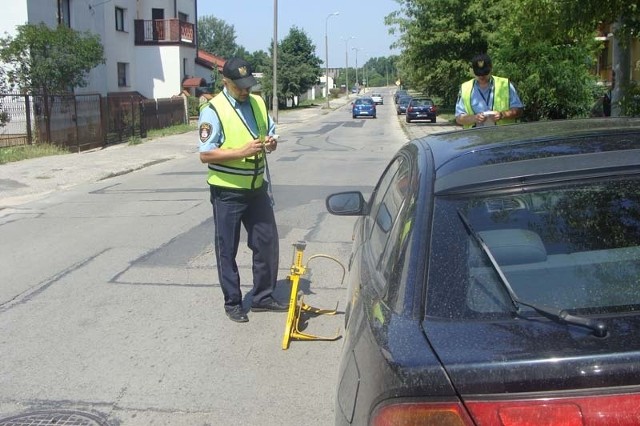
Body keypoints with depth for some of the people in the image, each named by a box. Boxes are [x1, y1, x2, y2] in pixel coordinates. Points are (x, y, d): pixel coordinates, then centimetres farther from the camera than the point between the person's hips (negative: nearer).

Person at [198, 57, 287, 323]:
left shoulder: (258, 103, 6)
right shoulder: (213, 110, -13)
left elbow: (271, 133, 17)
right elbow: (205, 155, -17)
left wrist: (271, 143, -7)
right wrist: (242, 151, -26)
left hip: (257, 188, 6)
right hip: (227, 192, -6)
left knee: (267, 242, 11)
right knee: (227, 250, 5)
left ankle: (263, 297, 26)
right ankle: (232, 304, 19)